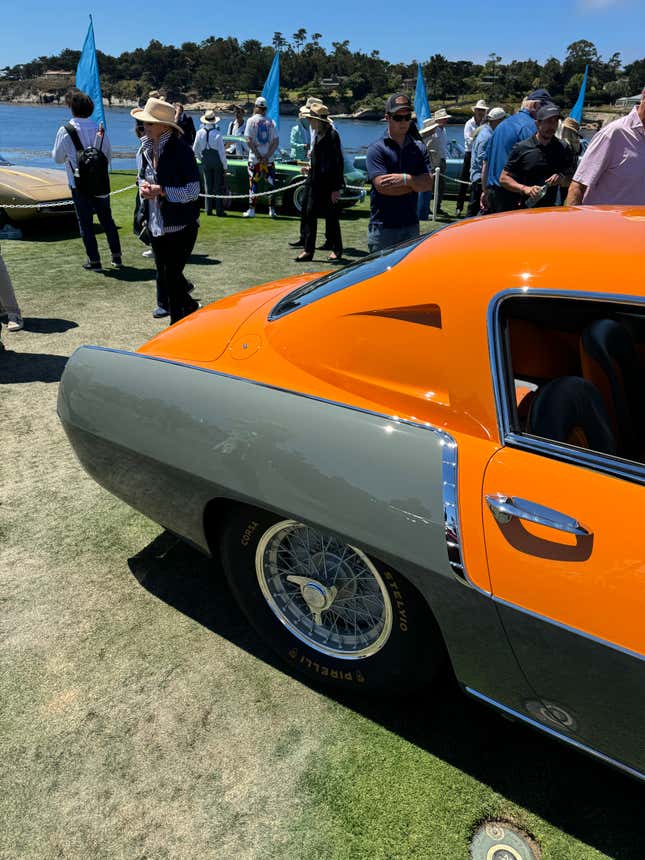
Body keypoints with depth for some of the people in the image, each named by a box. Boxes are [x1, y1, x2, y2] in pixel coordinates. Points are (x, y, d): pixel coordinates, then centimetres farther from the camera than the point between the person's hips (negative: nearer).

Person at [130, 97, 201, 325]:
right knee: (165, 274, 14)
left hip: (181, 226, -7)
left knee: (171, 276, -5)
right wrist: (144, 186, 0)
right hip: (156, 225, 7)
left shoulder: (181, 151, -14)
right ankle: (191, 307, 36)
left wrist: (161, 191, -19)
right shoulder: (147, 148, 8)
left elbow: (192, 191, -16)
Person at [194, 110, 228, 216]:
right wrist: (225, 166, -2)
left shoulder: (200, 133, -3)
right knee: (218, 186, 3)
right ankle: (219, 211, 1)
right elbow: (222, 152, -11)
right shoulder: (217, 134, -14)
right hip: (217, 161, -3)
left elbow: (195, 149, 4)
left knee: (208, 185, 12)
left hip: (206, 161, 3)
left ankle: (208, 209, 12)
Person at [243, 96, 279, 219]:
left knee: (253, 184, 5)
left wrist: (258, 155, -7)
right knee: (270, 184, 8)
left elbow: (249, 141, -10)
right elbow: (276, 142, -3)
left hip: (254, 158, -2)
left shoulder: (251, 120, -4)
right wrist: (267, 156, -6)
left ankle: (251, 210, 6)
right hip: (269, 159, 2)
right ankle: (272, 210, 6)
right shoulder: (271, 122, 2)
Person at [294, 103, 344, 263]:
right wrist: (310, 169, 9)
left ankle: (337, 250, 15)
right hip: (316, 183, 8)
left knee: (331, 217, 2)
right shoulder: (318, 135, 12)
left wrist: (336, 188, -18)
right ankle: (308, 250, 9)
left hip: (328, 184, -8)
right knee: (310, 215, 5)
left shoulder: (332, 135, -13)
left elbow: (338, 163, -15)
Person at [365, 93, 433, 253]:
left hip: (411, 225, 5)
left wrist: (405, 179, -16)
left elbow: (428, 184, 1)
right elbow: (382, 186, -15)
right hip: (383, 227, -4)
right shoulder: (376, 149, -2)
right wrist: (415, 183, -4)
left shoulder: (419, 148, 12)